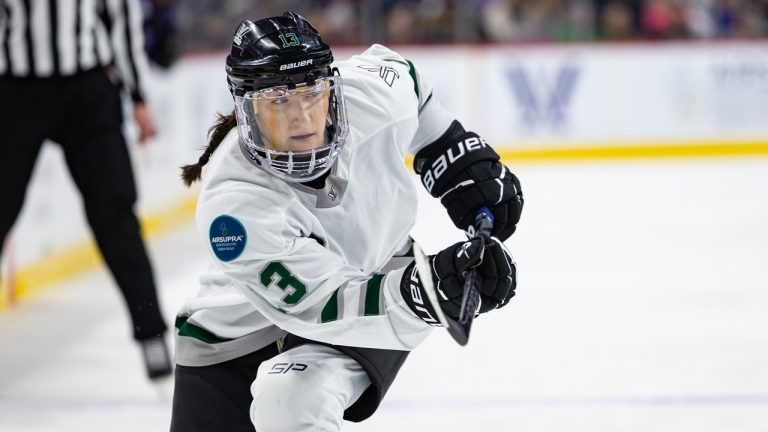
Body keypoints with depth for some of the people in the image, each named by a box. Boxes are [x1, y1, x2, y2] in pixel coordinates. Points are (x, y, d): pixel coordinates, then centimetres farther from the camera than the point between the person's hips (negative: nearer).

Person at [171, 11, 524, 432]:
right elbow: (321, 307, -36)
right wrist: (421, 291, -49)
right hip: (244, 330, -1)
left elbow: (399, 72, 6)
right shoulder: (233, 205, -33)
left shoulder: (370, 92, -21)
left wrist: (464, 158, 0)